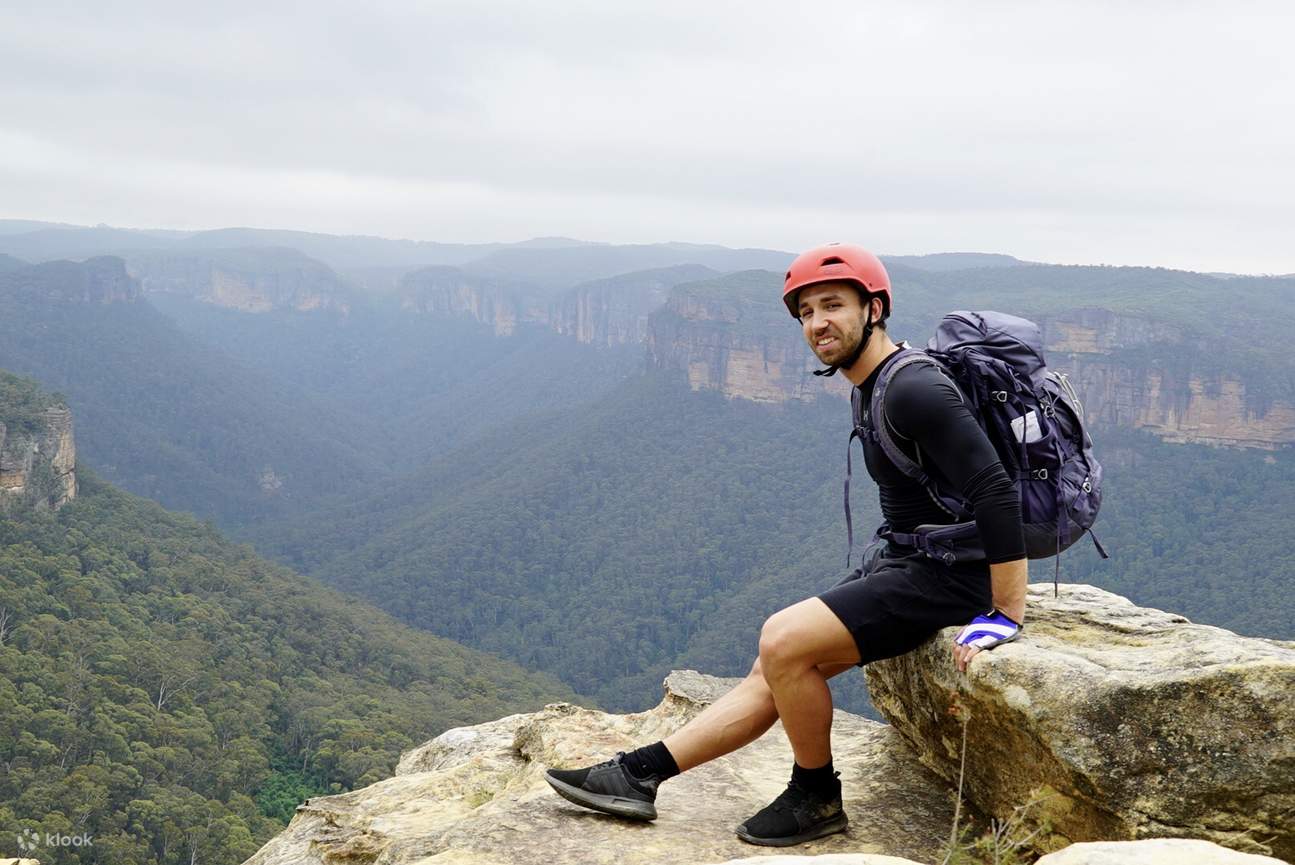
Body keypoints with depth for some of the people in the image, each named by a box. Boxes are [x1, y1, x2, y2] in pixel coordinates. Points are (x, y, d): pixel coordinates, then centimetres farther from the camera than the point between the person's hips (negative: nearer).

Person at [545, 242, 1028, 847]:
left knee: (783, 642, -20)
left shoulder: (915, 390, -21)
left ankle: (818, 798, 0)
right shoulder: (870, 389, 12)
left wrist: (1007, 615, -26)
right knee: (774, 669, 3)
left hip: (942, 576, -9)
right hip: (899, 565, 9)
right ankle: (639, 774, 5)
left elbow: (996, 493, -28)